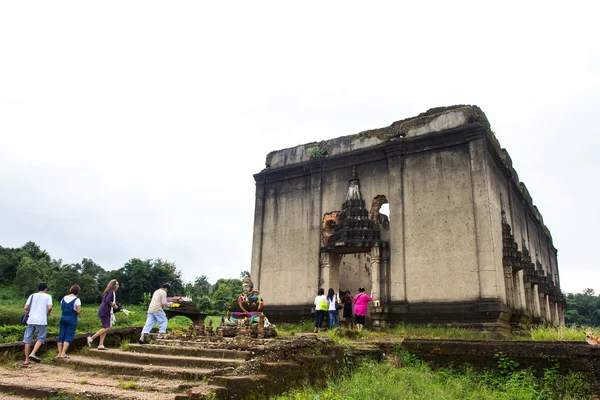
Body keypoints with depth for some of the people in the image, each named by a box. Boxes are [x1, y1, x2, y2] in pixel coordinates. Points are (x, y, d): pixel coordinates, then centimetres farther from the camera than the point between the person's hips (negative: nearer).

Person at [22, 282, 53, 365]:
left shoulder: (32, 296, 13)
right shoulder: (48, 296, 5)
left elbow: (25, 308, 5)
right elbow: (50, 307, -9)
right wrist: (48, 313, 11)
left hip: (31, 320, 3)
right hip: (41, 321, -3)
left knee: (27, 339, 8)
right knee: (40, 338, 6)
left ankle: (26, 360, 9)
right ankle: (32, 354, -14)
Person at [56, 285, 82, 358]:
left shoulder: (64, 298, 6)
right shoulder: (77, 299, -11)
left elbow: (61, 308, 14)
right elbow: (78, 311, -13)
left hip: (63, 317, 5)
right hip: (72, 319, -5)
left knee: (61, 335, 12)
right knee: (69, 336, 1)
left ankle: (59, 353, 14)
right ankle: (63, 354, -3)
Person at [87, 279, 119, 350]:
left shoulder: (112, 292, 18)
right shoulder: (111, 292, -10)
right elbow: (107, 300, -22)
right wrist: (114, 305, -10)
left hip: (106, 312, 10)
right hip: (104, 312, -10)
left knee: (105, 328, 7)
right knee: (106, 328, -12)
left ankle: (100, 345, 5)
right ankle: (91, 338, -8)